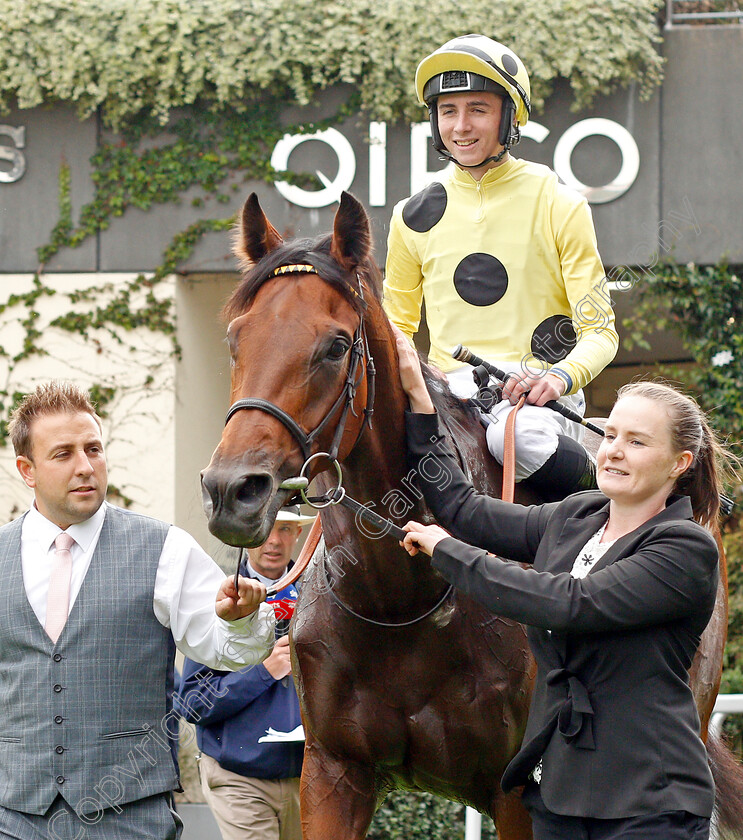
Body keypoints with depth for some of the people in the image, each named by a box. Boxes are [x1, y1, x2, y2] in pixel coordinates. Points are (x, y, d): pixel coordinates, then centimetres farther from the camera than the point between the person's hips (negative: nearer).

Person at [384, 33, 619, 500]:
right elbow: (396, 323, 23)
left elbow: (600, 332, -1)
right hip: (448, 390, 3)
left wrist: (561, 376, -23)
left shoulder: (558, 206, 1)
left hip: (536, 392, -3)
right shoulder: (415, 216, 10)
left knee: (518, 436, -38)